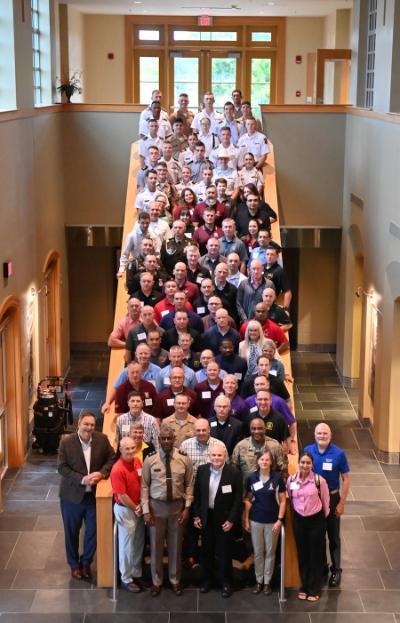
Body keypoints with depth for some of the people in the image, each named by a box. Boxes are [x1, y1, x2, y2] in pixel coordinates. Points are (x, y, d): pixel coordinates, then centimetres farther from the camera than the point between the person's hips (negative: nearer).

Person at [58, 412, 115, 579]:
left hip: (95, 494, 2)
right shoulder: (66, 442, -13)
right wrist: (82, 479, -23)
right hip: (72, 495, -2)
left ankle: (86, 562, 31)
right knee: (72, 532, 12)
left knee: (93, 531, 9)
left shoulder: (102, 439, -6)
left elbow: (111, 458, 3)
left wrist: (102, 473, -15)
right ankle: (74, 564, 32)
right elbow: (62, 467, -13)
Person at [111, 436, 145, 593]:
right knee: (127, 545, 6)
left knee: (139, 543, 18)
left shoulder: (137, 461, -2)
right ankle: (126, 579, 20)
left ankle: (136, 574, 33)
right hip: (125, 509, -7)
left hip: (139, 508, 7)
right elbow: (122, 496, -20)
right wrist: (136, 509, -9)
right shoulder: (118, 470, -24)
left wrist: (141, 506, 0)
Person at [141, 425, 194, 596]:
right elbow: (144, 486, -5)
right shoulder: (150, 460, -7)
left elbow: (189, 485, -1)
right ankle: (156, 581, 25)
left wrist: (187, 507, -6)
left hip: (177, 505, 1)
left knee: (175, 545, 12)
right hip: (156, 506, -1)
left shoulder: (184, 459, -5)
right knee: (156, 545, 9)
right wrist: (146, 510, -9)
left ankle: (175, 580, 29)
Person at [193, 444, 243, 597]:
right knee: (206, 551, 15)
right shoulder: (202, 470, -3)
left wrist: (231, 520, -13)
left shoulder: (233, 473, -13)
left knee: (224, 552, 7)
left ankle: (226, 583, 21)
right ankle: (207, 579, 31)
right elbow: (197, 494, 4)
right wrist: (196, 515, 2)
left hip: (224, 519, -3)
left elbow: (238, 498, -10)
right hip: (206, 517, 3)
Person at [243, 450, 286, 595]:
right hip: (255, 520, 1)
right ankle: (259, 581, 23)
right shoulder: (252, 478, -2)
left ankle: (267, 581, 21)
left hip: (272, 521, -1)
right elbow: (247, 500, 5)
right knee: (258, 552, 10)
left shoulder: (277, 478, -8)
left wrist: (280, 520, -9)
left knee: (270, 552, 9)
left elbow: (282, 501, -3)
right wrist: (245, 520, 2)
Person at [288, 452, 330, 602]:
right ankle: (304, 587, 27)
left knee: (315, 555, 8)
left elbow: (325, 501, -3)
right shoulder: (291, 480, -8)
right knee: (302, 554, 12)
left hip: (316, 520, -2)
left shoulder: (320, 480, -16)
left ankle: (314, 589, 21)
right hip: (299, 520, 2)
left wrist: (323, 518, 8)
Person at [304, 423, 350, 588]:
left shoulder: (339, 453, -14)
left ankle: (336, 570, 21)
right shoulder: (307, 451, -9)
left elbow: (346, 479, -8)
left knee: (333, 536, 9)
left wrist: (341, 503, -10)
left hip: (332, 498, -2)